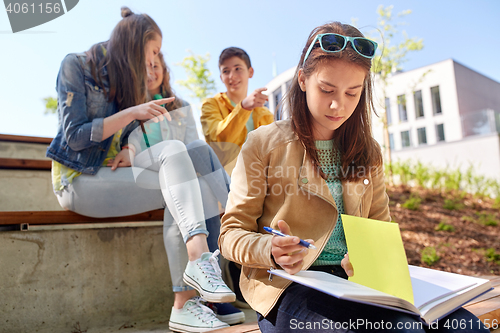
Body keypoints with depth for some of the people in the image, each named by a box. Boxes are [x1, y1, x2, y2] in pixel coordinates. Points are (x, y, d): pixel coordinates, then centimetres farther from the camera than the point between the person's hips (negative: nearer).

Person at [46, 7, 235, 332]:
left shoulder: (131, 83, 18)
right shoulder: (76, 66, -2)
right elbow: (75, 136, -11)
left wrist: (131, 152, -10)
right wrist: (132, 113, -19)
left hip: (112, 172, 6)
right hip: (78, 178, -6)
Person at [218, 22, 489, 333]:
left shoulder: (367, 152, 14)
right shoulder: (263, 143, 0)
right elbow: (232, 233, -1)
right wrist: (272, 250, -23)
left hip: (359, 281, 5)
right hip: (288, 285, -4)